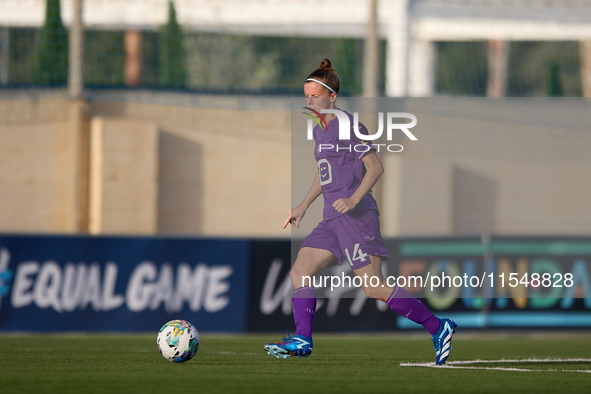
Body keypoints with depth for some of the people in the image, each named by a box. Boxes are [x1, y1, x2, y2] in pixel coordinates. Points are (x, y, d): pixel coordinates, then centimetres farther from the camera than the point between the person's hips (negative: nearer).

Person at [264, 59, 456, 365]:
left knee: (374, 288, -13)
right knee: (299, 273, 0)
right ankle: (302, 340, -4)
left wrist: (354, 199, -24)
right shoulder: (320, 130, 18)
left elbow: (375, 167, -12)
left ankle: (437, 328, -6)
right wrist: (303, 206, 28)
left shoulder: (347, 125, -8)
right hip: (333, 220, 9)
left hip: (356, 216, -9)